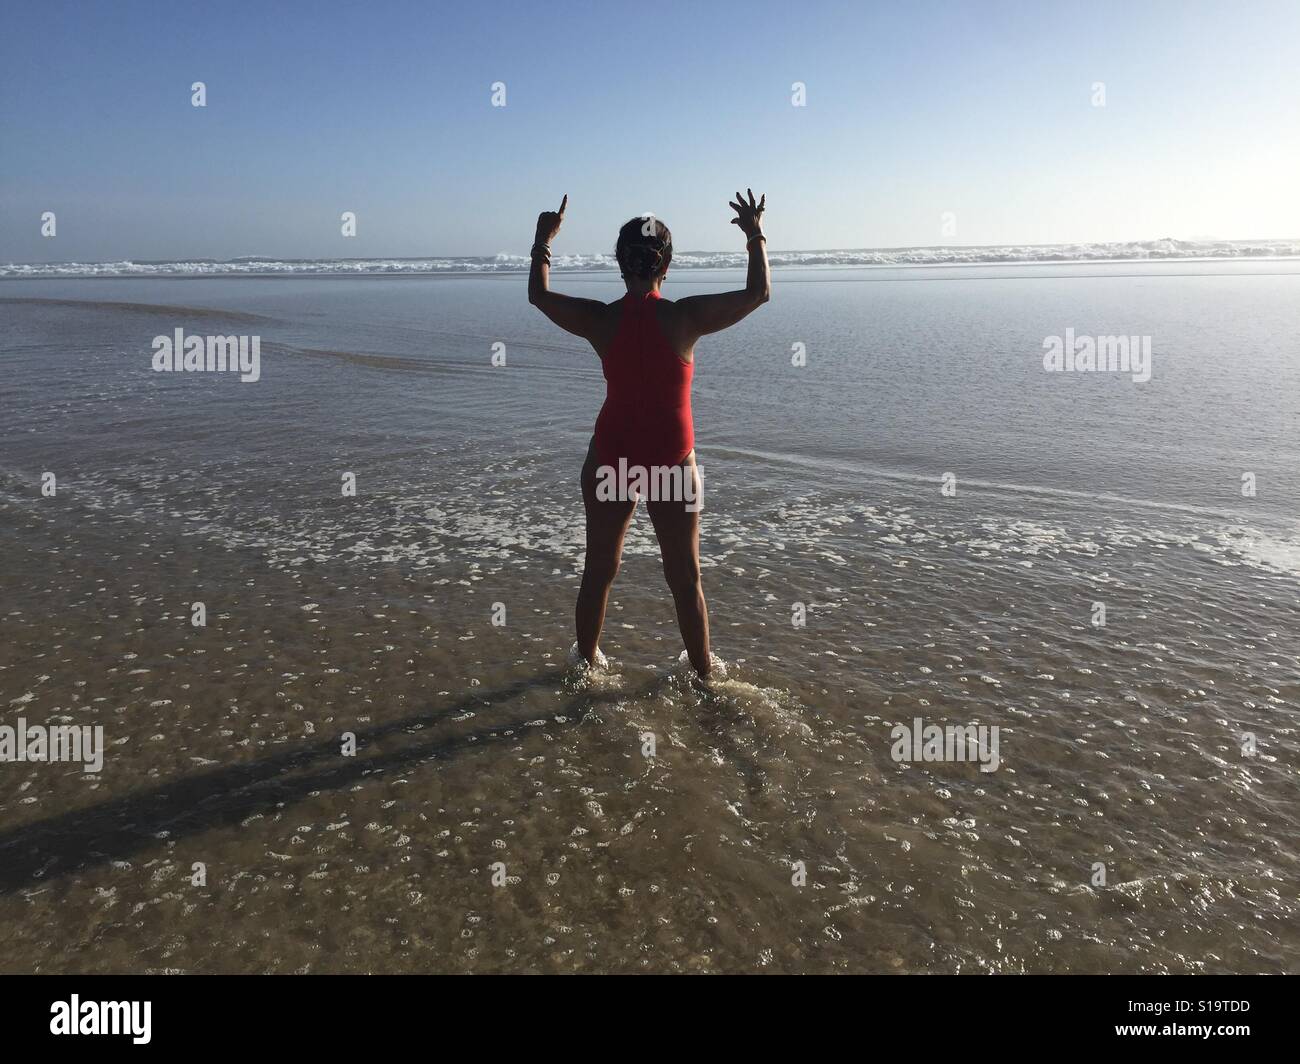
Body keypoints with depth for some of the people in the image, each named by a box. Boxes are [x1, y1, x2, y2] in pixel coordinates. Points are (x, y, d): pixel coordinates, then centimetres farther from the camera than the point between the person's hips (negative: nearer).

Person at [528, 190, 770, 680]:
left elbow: (539, 295, 10)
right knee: (685, 579, 12)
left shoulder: (600, 319, -8)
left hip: (611, 454, 2)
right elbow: (759, 292, -3)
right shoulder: (685, 317, -14)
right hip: (672, 459, -1)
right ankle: (703, 671, 26)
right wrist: (755, 236, 9)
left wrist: (543, 242, 22)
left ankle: (586, 663, 32)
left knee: (598, 572, 17)